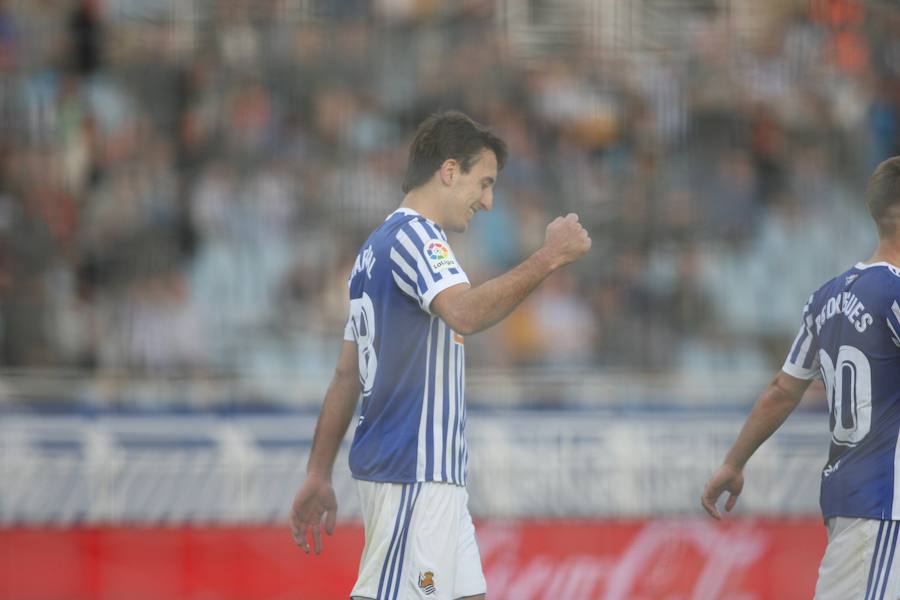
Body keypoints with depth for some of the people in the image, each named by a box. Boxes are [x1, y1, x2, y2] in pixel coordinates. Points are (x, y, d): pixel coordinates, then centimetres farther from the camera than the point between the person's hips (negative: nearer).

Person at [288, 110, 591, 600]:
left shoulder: (379, 246, 20)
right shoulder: (414, 235, -10)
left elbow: (346, 377, 21)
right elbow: (465, 313, -31)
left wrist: (318, 475, 21)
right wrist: (549, 258, -26)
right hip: (413, 472, -11)